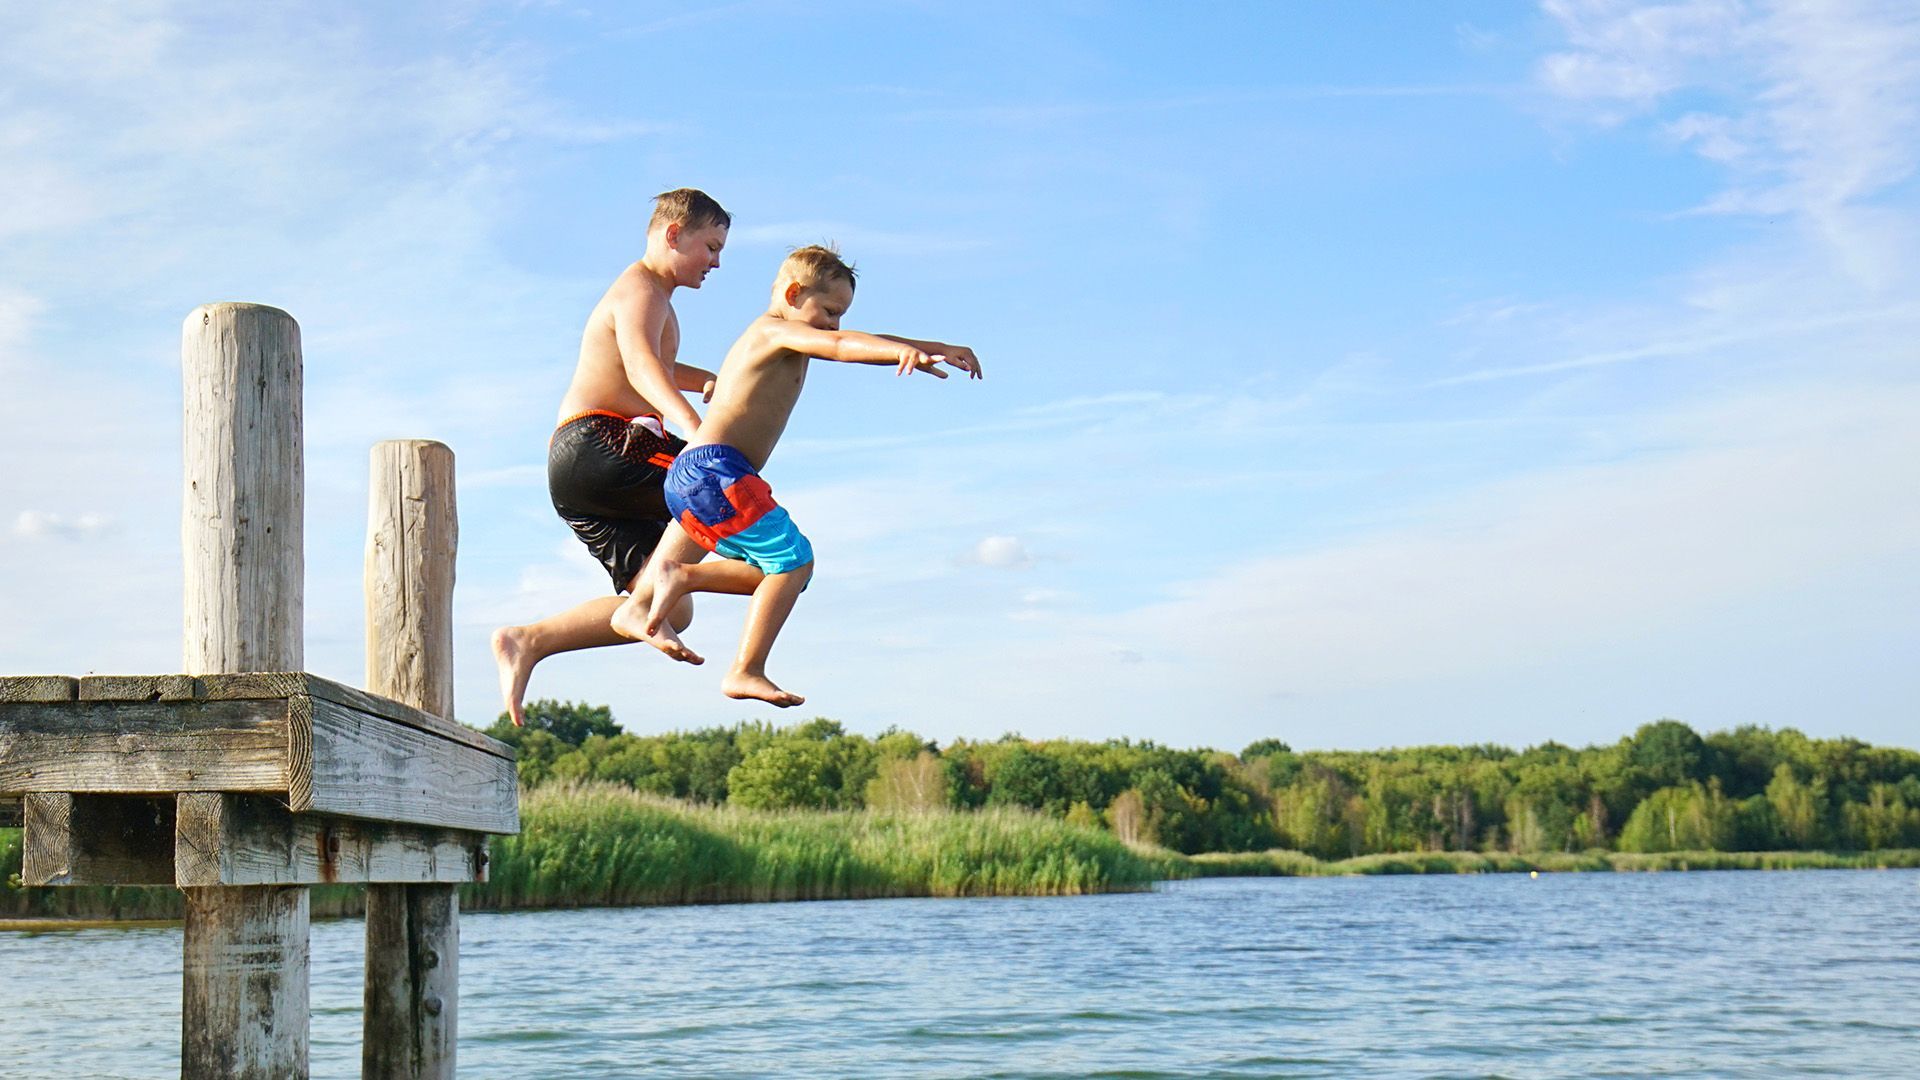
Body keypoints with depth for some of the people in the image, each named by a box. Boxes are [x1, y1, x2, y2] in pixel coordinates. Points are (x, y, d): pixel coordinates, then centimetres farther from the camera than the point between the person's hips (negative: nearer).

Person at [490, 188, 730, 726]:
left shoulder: (655, 299, 27)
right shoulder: (640, 290, -5)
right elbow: (641, 367, -27)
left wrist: (707, 379, 28)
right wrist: (693, 427, -44)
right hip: (596, 444, -10)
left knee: (673, 611, 6)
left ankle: (526, 641, 1)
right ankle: (644, 603, -25)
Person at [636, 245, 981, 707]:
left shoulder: (792, 342, 26)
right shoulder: (776, 329, -3)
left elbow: (870, 343, 26)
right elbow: (840, 345, -23)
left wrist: (940, 348, 19)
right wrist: (907, 352, -37)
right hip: (712, 468, -10)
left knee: (776, 570, 11)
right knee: (793, 559, -12)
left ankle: (680, 575, 4)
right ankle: (746, 672, -17)